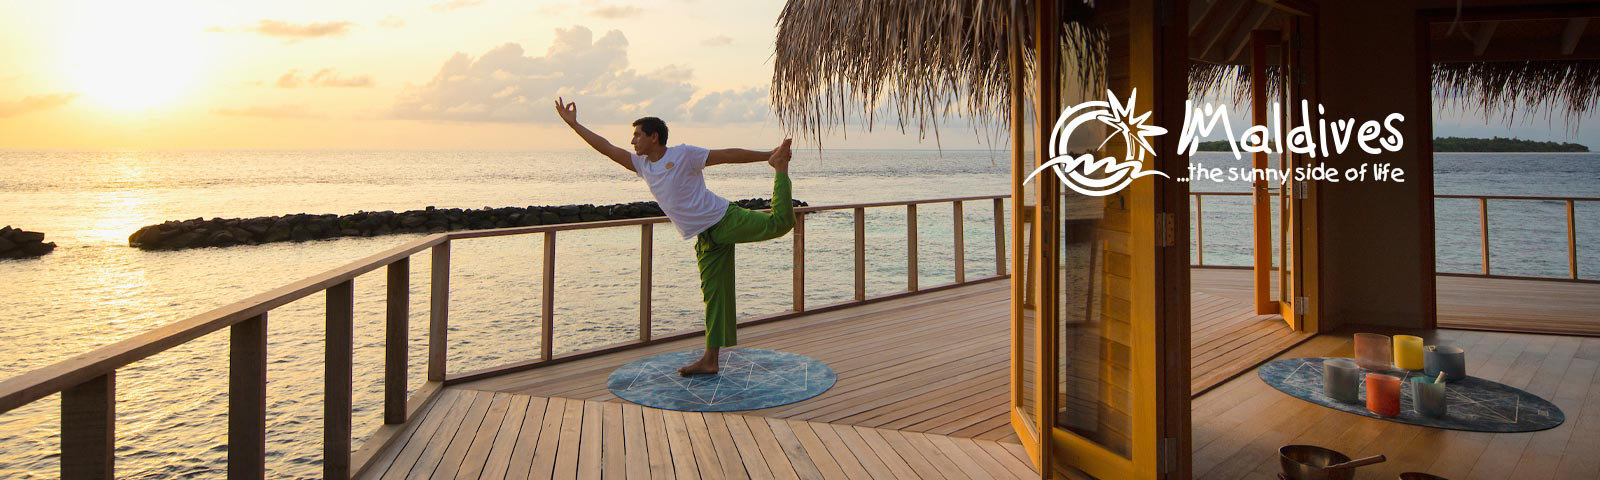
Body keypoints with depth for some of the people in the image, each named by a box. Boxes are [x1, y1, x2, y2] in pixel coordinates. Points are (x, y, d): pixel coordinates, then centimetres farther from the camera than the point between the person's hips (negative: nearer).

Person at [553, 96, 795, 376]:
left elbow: (729, 155, -7)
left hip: (724, 218, -5)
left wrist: (769, 155, -7)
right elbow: (607, 148, 15)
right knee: (713, 294, 4)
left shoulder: (684, 154, -8)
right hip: (705, 238, 5)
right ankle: (710, 360, 6)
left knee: (779, 223, -21)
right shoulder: (642, 164, 11)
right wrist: (573, 123, 15)